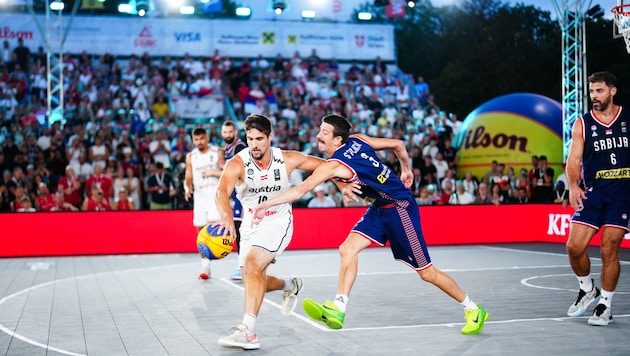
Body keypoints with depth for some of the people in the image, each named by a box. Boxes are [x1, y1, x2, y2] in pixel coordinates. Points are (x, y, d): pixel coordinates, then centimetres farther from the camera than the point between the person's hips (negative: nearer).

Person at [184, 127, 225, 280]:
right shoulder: (191, 157, 8)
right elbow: (188, 178, 9)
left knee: (213, 223, -23)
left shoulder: (217, 152, -1)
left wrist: (214, 172, -18)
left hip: (215, 194, -4)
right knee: (201, 230, 3)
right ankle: (205, 265, 10)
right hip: (199, 196, 4)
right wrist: (187, 188, -11)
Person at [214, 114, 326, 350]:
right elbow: (222, 192, -41)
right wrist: (227, 215, -61)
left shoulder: (287, 160, -16)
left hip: (278, 223, -3)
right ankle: (290, 286, 43)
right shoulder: (237, 164, -22)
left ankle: (248, 332, -31)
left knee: (252, 264, -27)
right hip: (250, 225, 3)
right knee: (255, 283, 10)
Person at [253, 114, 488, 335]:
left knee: (426, 272, 2)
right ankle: (338, 309, -11)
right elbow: (398, 144, 5)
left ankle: (473, 309, 19)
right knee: (348, 249, -7)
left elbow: (301, 190, -29)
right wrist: (406, 170, 21)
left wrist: (266, 205, -26)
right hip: (380, 208, 9)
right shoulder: (357, 140, -2)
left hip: (400, 208, -9)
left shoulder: (333, 165, -24)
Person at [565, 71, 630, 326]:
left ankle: (605, 305, 11)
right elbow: (574, 158, 0)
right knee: (574, 246, -7)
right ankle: (587, 289, 20)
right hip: (593, 193, 2)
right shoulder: (582, 124, 5)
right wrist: (573, 186, -17)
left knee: (609, 250, -4)